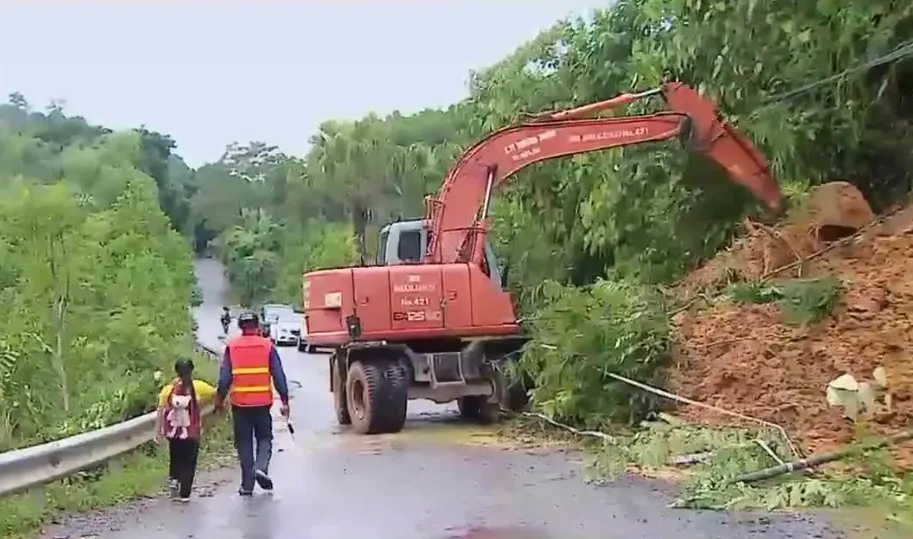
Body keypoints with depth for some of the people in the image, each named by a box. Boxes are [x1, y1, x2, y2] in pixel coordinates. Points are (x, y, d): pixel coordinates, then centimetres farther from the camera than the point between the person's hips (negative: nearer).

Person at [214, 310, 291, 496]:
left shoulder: (231, 347, 0)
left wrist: (219, 399, 10)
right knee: (264, 438, 13)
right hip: (263, 402, 0)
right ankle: (261, 467, -13)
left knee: (244, 443, 9)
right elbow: (279, 375, -2)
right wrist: (284, 401, 3)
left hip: (240, 403, 1)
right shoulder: (267, 346, 0)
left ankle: (247, 484, 9)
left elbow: (224, 377, 0)